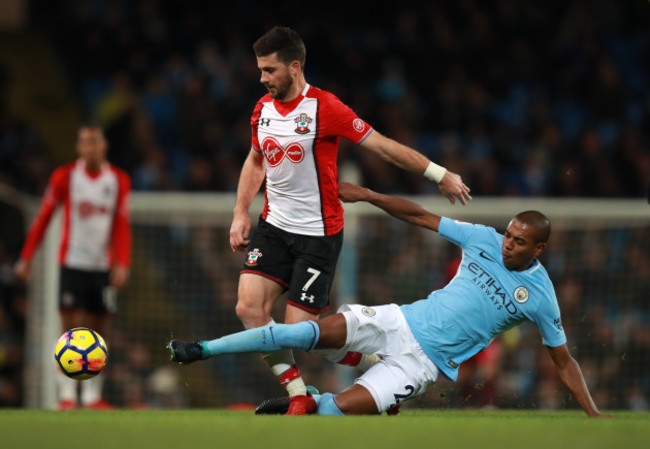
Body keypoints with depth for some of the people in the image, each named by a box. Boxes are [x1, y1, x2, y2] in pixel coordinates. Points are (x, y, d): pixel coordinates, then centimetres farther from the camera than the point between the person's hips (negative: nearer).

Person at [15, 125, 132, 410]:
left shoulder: (119, 181, 5)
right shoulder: (65, 176, -1)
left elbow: (121, 227, 5)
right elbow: (43, 218, 3)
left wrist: (122, 264, -6)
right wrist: (26, 258, 0)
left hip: (103, 267, 3)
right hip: (72, 264, -2)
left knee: (98, 331, 4)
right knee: (71, 328, -9)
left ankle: (92, 396, 12)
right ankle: (66, 395, -7)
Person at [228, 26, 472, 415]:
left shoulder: (325, 108, -14)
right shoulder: (263, 109, 5)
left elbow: (382, 146, -10)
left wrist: (439, 174, -8)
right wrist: (241, 214, 16)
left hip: (319, 234, -6)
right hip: (274, 226, 6)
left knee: (300, 330, -10)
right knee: (249, 307, -14)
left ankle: (384, 366, 15)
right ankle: (299, 398, -3)